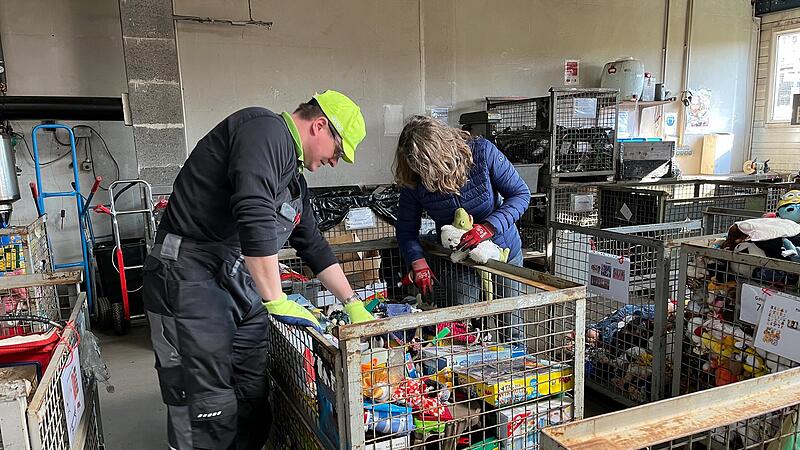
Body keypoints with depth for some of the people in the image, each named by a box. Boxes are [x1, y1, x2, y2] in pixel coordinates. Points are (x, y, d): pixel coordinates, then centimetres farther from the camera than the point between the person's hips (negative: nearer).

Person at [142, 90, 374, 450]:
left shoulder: (294, 178, 19)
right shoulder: (267, 129, -12)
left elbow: (314, 247, 25)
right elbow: (255, 217, -24)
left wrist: (354, 305, 27)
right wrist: (277, 301, -19)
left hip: (240, 281, 10)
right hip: (192, 276, -9)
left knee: (253, 400, 9)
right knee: (210, 411, -5)